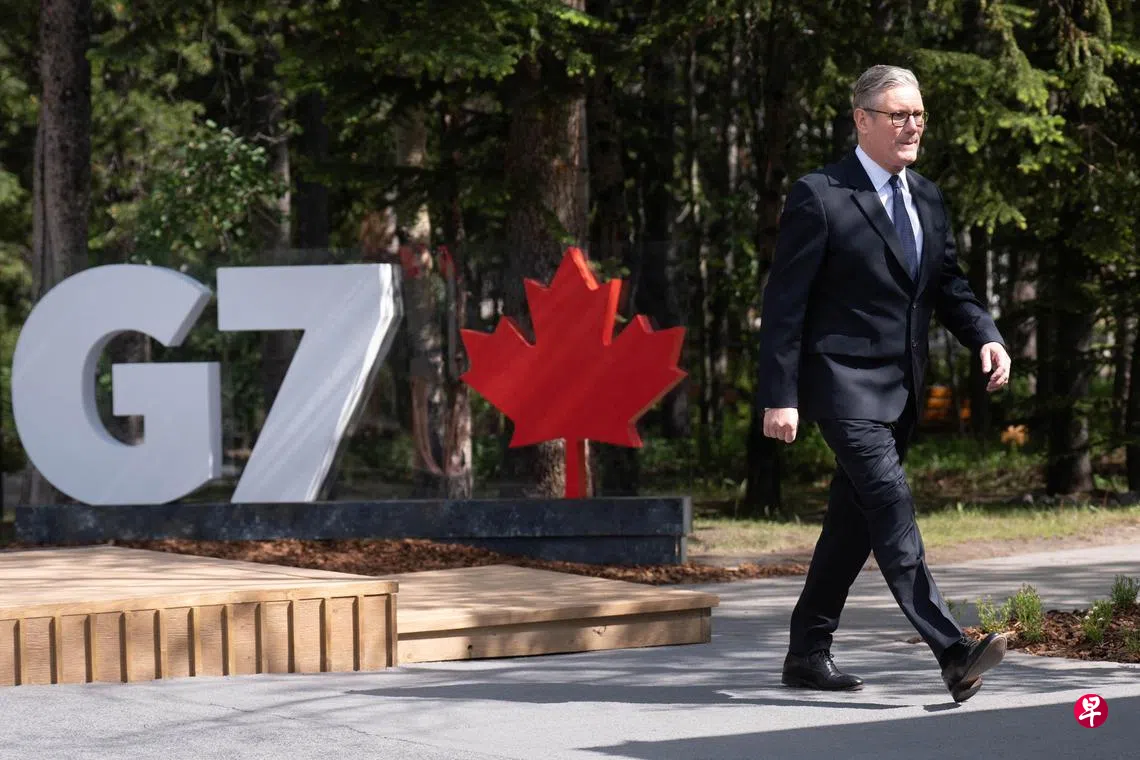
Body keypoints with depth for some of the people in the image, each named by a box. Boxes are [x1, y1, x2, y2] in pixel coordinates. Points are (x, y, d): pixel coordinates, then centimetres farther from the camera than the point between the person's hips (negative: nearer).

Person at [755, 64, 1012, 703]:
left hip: (902, 389, 8)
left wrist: (987, 338, -2)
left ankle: (808, 653, 22)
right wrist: (780, 397, -14)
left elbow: (949, 285, 18)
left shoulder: (928, 199, 13)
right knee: (891, 507, -17)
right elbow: (785, 303, -9)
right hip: (845, 384, -8)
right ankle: (953, 654, -25)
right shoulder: (820, 196, -9)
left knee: (855, 521, 12)